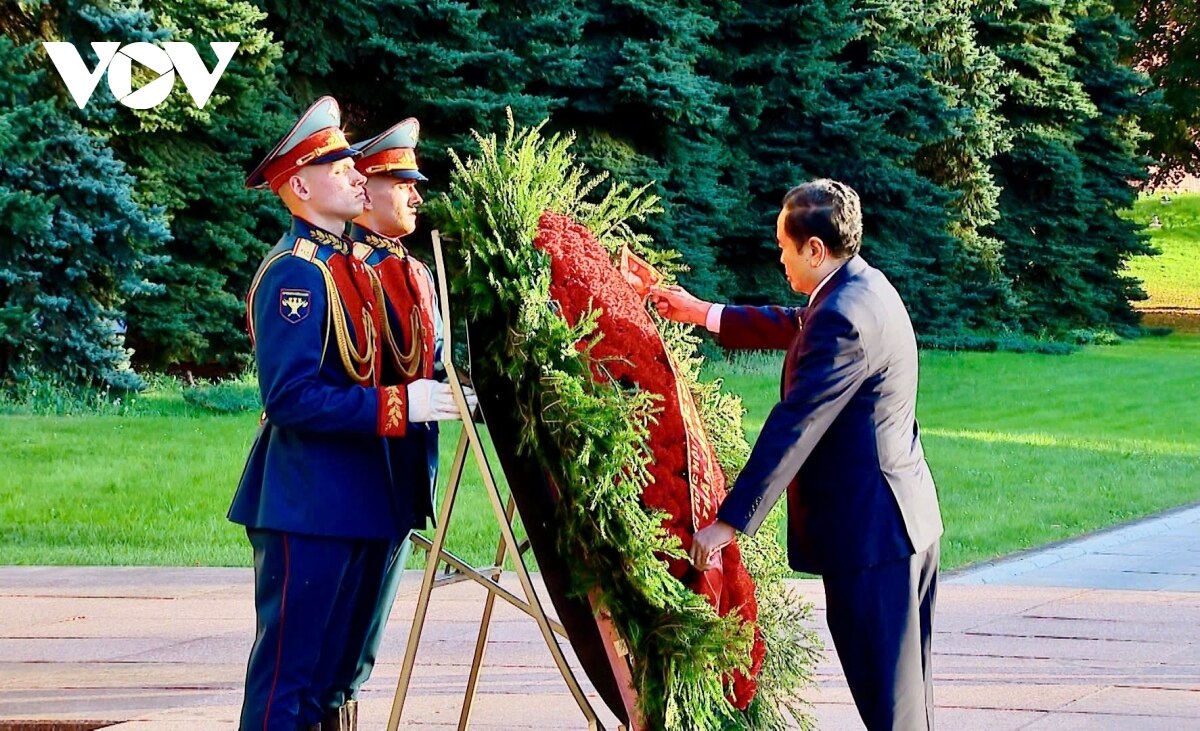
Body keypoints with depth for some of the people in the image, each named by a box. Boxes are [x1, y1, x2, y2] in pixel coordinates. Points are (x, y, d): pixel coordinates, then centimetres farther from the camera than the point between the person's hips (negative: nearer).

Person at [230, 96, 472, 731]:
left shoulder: (346, 267, 15)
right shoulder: (294, 272, -15)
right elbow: (290, 395, -23)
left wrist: (442, 391, 8)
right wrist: (399, 405, -22)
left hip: (351, 505, 10)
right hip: (306, 506, -10)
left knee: (327, 665, 14)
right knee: (287, 669, -5)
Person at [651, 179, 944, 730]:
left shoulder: (843, 319, -22)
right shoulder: (864, 288, 10)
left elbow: (791, 429, -24)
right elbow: (793, 328, 29)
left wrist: (728, 522, -22)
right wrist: (703, 313, 33)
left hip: (868, 530, -10)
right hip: (906, 517, 10)